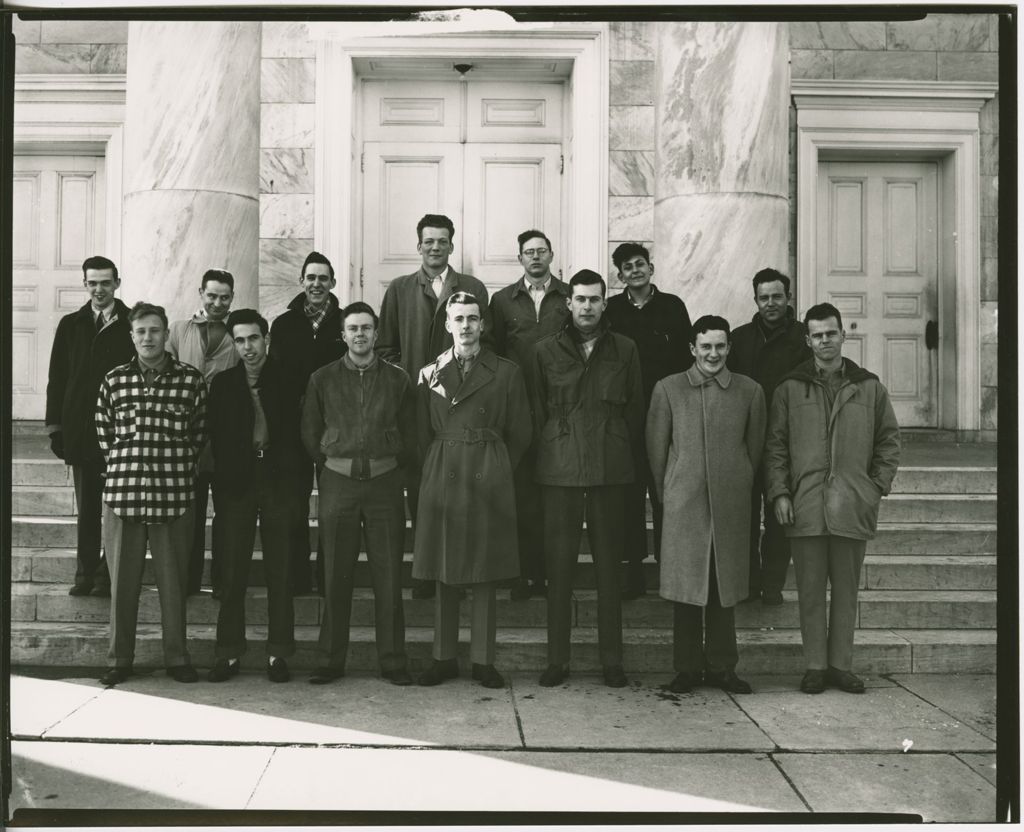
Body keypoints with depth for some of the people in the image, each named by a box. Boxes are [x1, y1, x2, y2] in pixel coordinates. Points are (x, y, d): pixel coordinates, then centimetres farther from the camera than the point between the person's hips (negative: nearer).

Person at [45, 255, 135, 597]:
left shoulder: (132, 325, -1)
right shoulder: (71, 325, 10)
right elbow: (57, 379, 10)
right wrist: (55, 427, 5)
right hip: (80, 431, 3)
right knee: (86, 508, 11)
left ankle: (108, 575, 11)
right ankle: (86, 573, 19)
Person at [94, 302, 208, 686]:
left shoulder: (192, 380, 2)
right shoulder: (114, 381, 6)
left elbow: (199, 433, 10)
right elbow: (103, 433, 14)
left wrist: (178, 466, 6)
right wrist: (124, 464, 7)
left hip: (174, 495, -1)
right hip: (122, 492, 1)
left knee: (173, 580, 5)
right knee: (122, 579, 7)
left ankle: (177, 658, 17)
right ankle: (119, 659, 19)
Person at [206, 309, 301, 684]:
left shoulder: (286, 380, 4)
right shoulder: (222, 383, 9)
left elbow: (297, 434, 2)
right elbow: (216, 438, 7)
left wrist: (297, 481, -7)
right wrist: (222, 479, -2)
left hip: (278, 480, -1)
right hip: (235, 481, 1)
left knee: (280, 571, 3)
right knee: (232, 571, 2)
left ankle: (278, 653, 10)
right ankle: (228, 653, 10)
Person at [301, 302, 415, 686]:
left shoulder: (397, 379, 5)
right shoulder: (322, 379, 6)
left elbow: (410, 433, 10)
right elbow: (309, 432, 11)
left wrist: (391, 466, 6)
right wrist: (331, 466, 7)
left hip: (385, 482, 0)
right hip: (337, 482, 0)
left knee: (389, 578, 2)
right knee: (335, 577, 4)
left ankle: (392, 662, 10)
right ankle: (331, 661, 13)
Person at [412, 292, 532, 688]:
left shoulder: (506, 373, 4)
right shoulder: (429, 374, 8)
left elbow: (520, 433, 8)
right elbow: (423, 434, 13)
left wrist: (495, 469, 6)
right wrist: (439, 467, 6)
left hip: (489, 478, -1)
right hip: (442, 476, 1)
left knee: (485, 576, 3)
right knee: (443, 574, 4)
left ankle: (483, 659, 11)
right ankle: (444, 658, 14)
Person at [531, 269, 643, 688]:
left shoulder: (624, 350, 9)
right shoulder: (546, 350, 8)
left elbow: (635, 409, 11)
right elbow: (537, 410, 10)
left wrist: (629, 461, 7)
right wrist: (545, 455, 5)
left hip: (610, 469, 1)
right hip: (559, 469, 0)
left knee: (609, 563, 5)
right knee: (559, 563, 1)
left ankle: (612, 659, 13)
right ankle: (557, 658, 10)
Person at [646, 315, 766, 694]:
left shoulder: (750, 391, 6)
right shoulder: (667, 389, 3)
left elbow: (756, 447, 12)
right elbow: (656, 446, 6)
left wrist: (740, 488, 12)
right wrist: (666, 493, 7)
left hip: (731, 505, 1)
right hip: (683, 505, -1)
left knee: (725, 586, 7)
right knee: (686, 584, 2)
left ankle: (722, 666, 18)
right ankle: (687, 668, 13)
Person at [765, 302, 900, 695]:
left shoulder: (869, 387, 8)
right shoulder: (789, 388, 5)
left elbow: (889, 441, 13)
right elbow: (775, 446, 5)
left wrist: (878, 486, 3)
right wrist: (779, 493, -3)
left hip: (853, 507, 1)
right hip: (804, 506, -1)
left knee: (846, 589, 8)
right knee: (810, 590, 4)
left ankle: (842, 665, 18)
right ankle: (815, 666, 14)